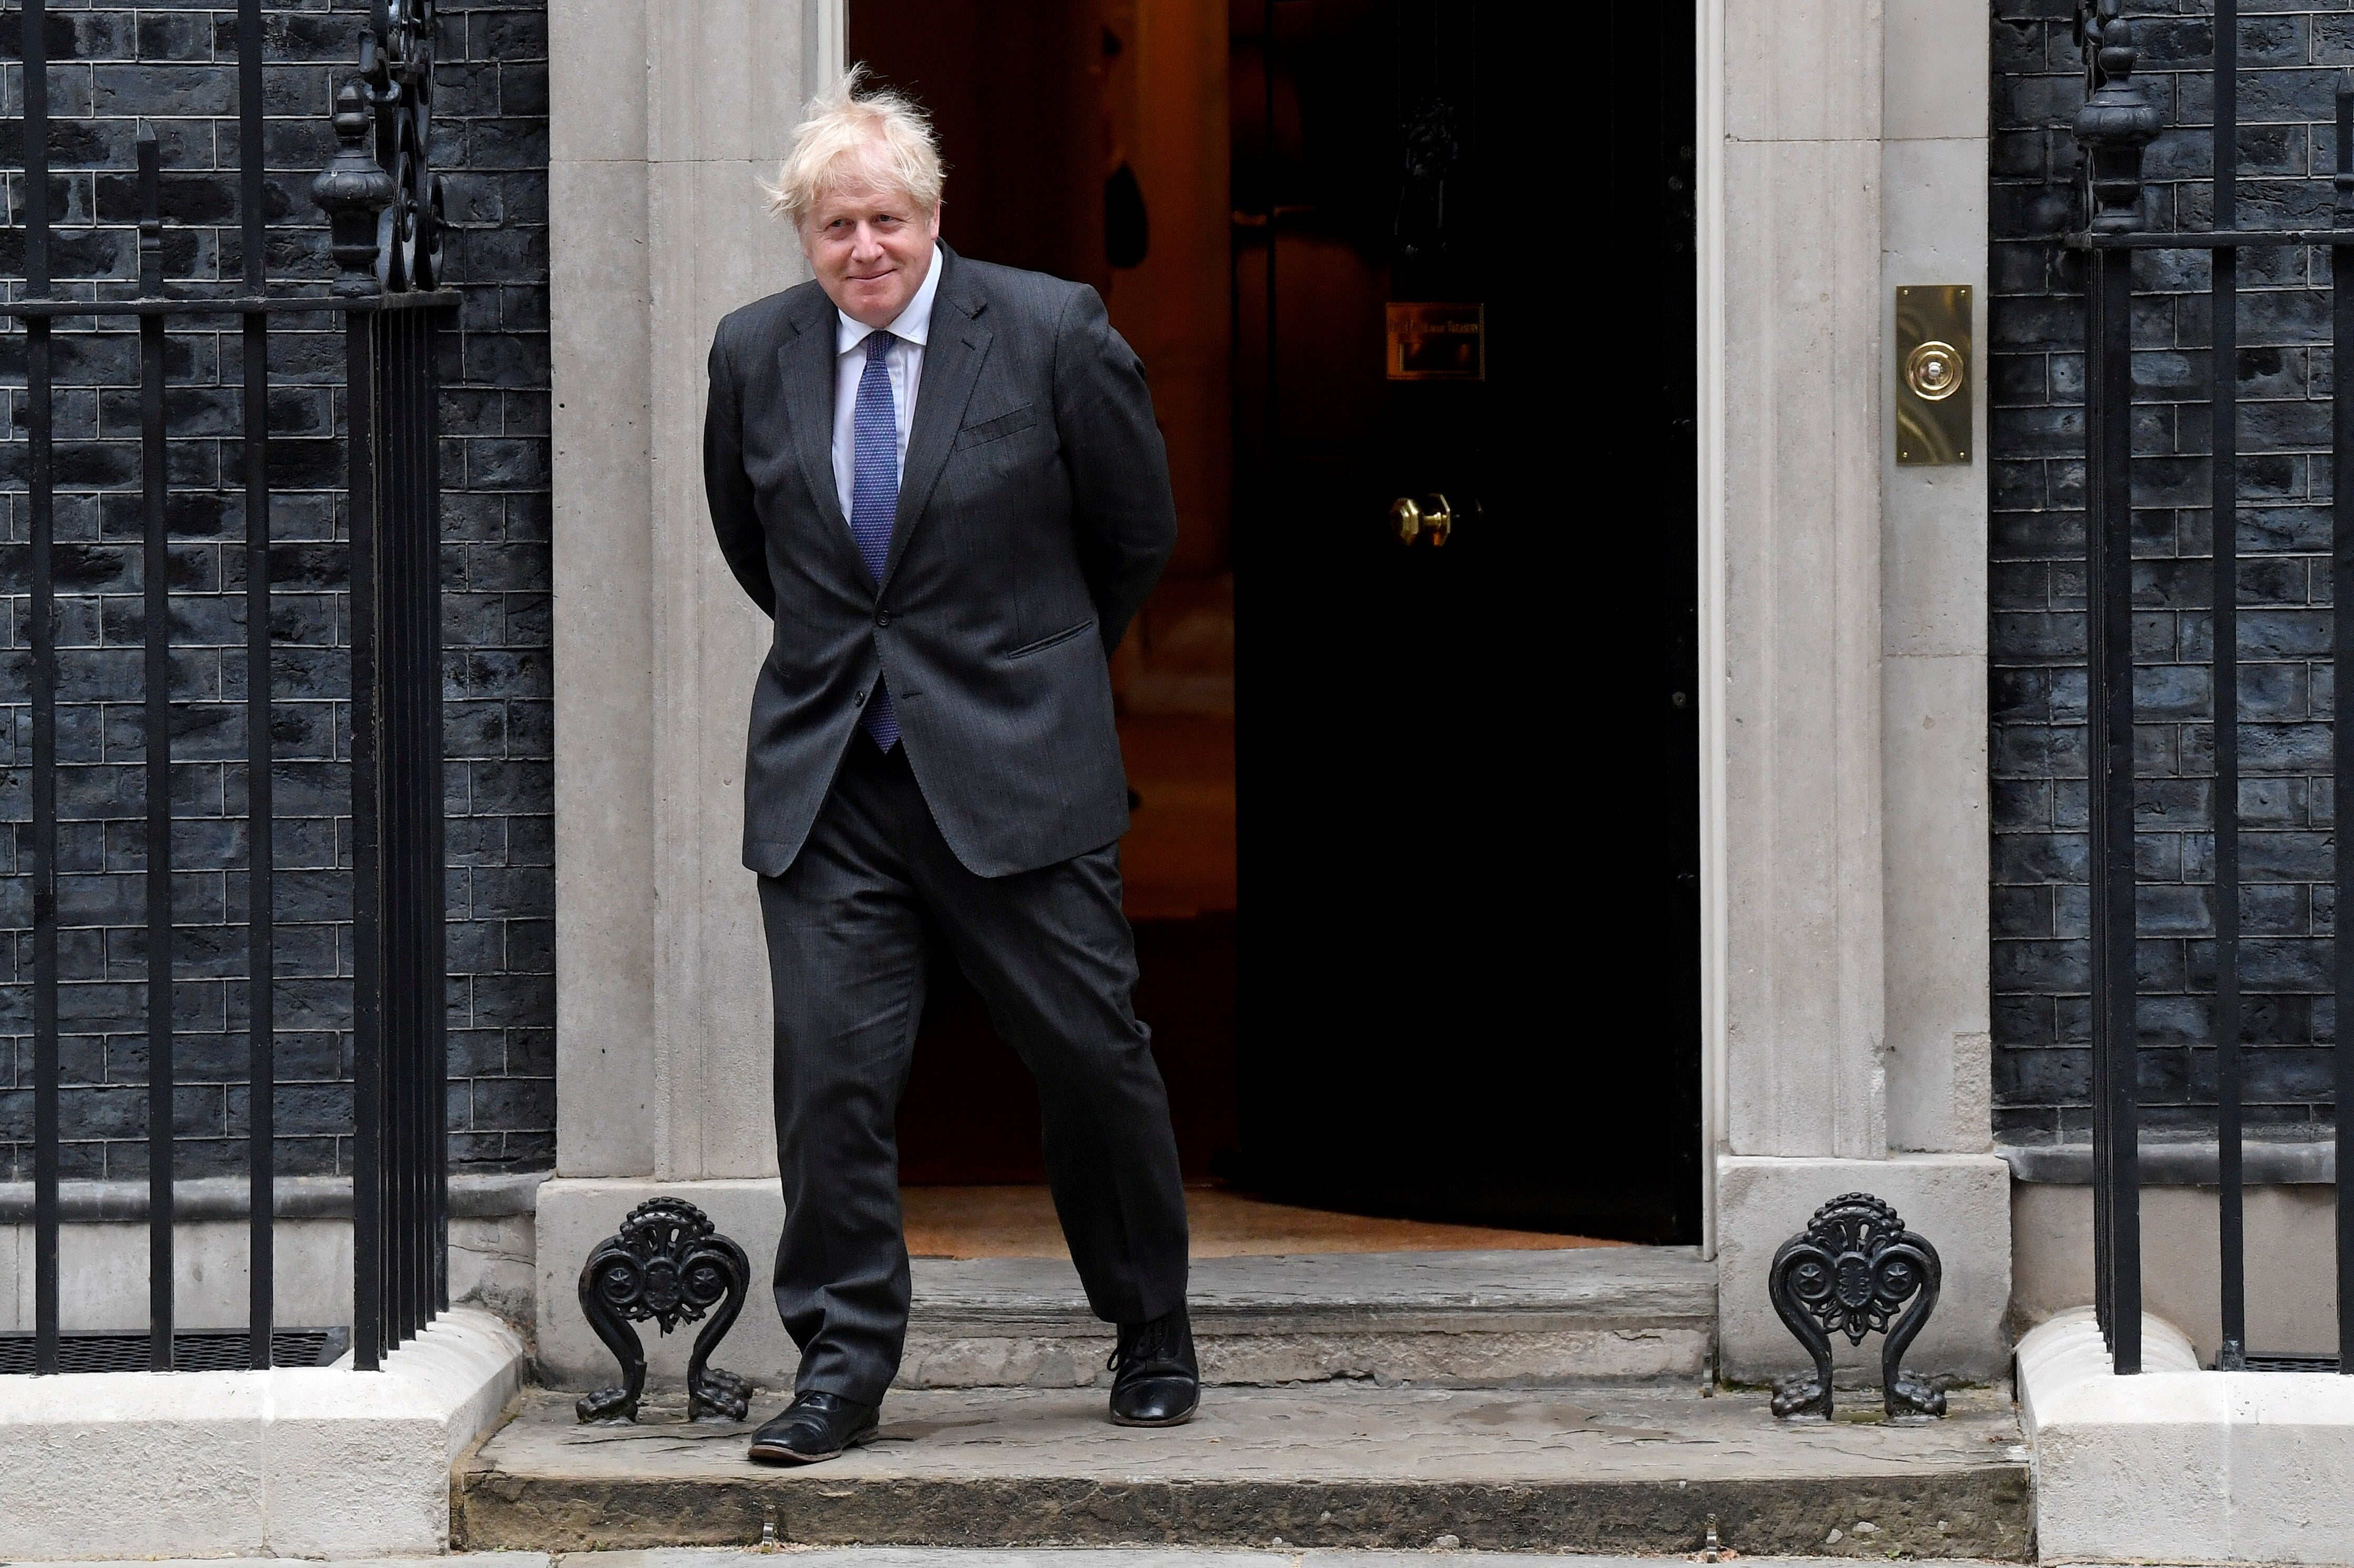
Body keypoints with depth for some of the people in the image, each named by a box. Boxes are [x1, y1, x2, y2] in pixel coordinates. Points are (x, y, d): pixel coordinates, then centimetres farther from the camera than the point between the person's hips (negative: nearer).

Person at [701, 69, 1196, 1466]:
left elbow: (1139, 532, 7)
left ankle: (1155, 1338, 23)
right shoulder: (755, 355, 4)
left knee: (1096, 1058, 4)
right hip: (825, 775, 2)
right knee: (832, 1072, -5)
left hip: (1015, 770, -2)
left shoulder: (1051, 332, -6)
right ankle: (841, 1366, 5)